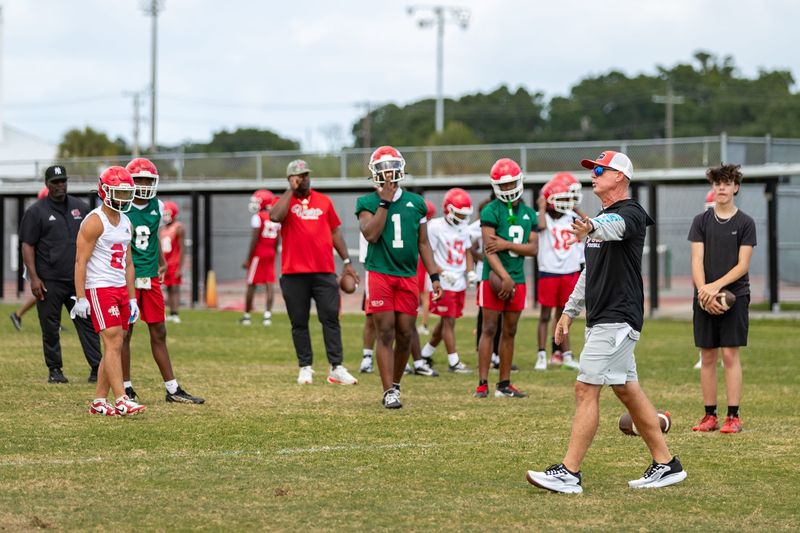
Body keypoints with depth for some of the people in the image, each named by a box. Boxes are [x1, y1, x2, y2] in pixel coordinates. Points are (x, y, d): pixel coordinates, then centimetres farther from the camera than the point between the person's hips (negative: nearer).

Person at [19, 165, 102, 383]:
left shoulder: (81, 208, 12)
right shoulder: (36, 212, 1)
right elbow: (28, 246, -2)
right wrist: (34, 278, -10)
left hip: (79, 279, 3)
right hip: (49, 281, -3)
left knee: (87, 323, -2)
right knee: (50, 327, 2)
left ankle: (97, 369, -2)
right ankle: (55, 370, 11)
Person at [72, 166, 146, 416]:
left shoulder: (126, 224, 15)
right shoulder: (94, 222, -10)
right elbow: (80, 261, -13)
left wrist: (132, 298, 16)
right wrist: (81, 298, -18)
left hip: (121, 289, 8)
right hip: (100, 289, -8)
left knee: (115, 347, 6)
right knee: (113, 343, -13)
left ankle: (99, 402, 12)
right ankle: (121, 401, -15)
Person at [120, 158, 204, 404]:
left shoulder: (157, 207, 9)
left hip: (151, 278, 5)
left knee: (159, 333, 8)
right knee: (125, 333, 1)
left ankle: (173, 389, 12)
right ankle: (126, 388, 9)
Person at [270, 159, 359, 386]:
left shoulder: (324, 201, 12)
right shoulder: (285, 201, 3)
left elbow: (335, 232, 17)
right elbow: (275, 217, -20)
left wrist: (346, 261, 12)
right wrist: (291, 190, -11)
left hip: (324, 271, 2)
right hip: (294, 273, -2)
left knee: (331, 318, -2)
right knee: (299, 323, 4)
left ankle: (337, 368, -1)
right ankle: (305, 367, 12)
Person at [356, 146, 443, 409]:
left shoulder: (416, 203, 10)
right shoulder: (367, 203, 2)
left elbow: (423, 244, 13)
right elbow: (371, 234, -15)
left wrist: (434, 276, 7)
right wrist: (385, 202, -12)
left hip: (408, 276, 3)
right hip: (379, 275, -3)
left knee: (405, 334, 4)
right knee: (386, 332, -6)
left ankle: (395, 384, 20)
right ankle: (389, 392, -6)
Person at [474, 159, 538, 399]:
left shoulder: (528, 213, 11)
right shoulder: (491, 212, -6)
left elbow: (533, 248, 4)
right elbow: (489, 249, -13)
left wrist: (507, 244, -11)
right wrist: (505, 277, -20)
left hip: (517, 279, 6)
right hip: (494, 277, -6)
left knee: (509, 331, 9)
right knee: (489, 329, -6)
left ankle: (504, 384, 13)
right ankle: (482, 384, -7)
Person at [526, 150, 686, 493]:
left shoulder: (630, 214, -11)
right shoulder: (602, 217, 19)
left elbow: (614, 228, -37)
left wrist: (591, 228, -58)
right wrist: (569, 311, 21)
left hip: (617, 319, -10)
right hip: (601, 320, 10)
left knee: (586, 389, -13)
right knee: (627, 391, 12)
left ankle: (569, 473, -14)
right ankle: (666, 465, 17)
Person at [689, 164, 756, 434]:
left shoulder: (745, 223, 1)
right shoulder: (701, 221, 7)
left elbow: (742, 265, -4)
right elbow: (697, 261, 1)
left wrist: (716, 286, -15)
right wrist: (703, 292, -13)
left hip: (734, 296, -2)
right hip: (704, 298, 2)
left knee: (730, 354, -6)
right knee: (707, 356, 4)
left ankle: (733, 416, -3)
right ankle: (710, 415, 9)